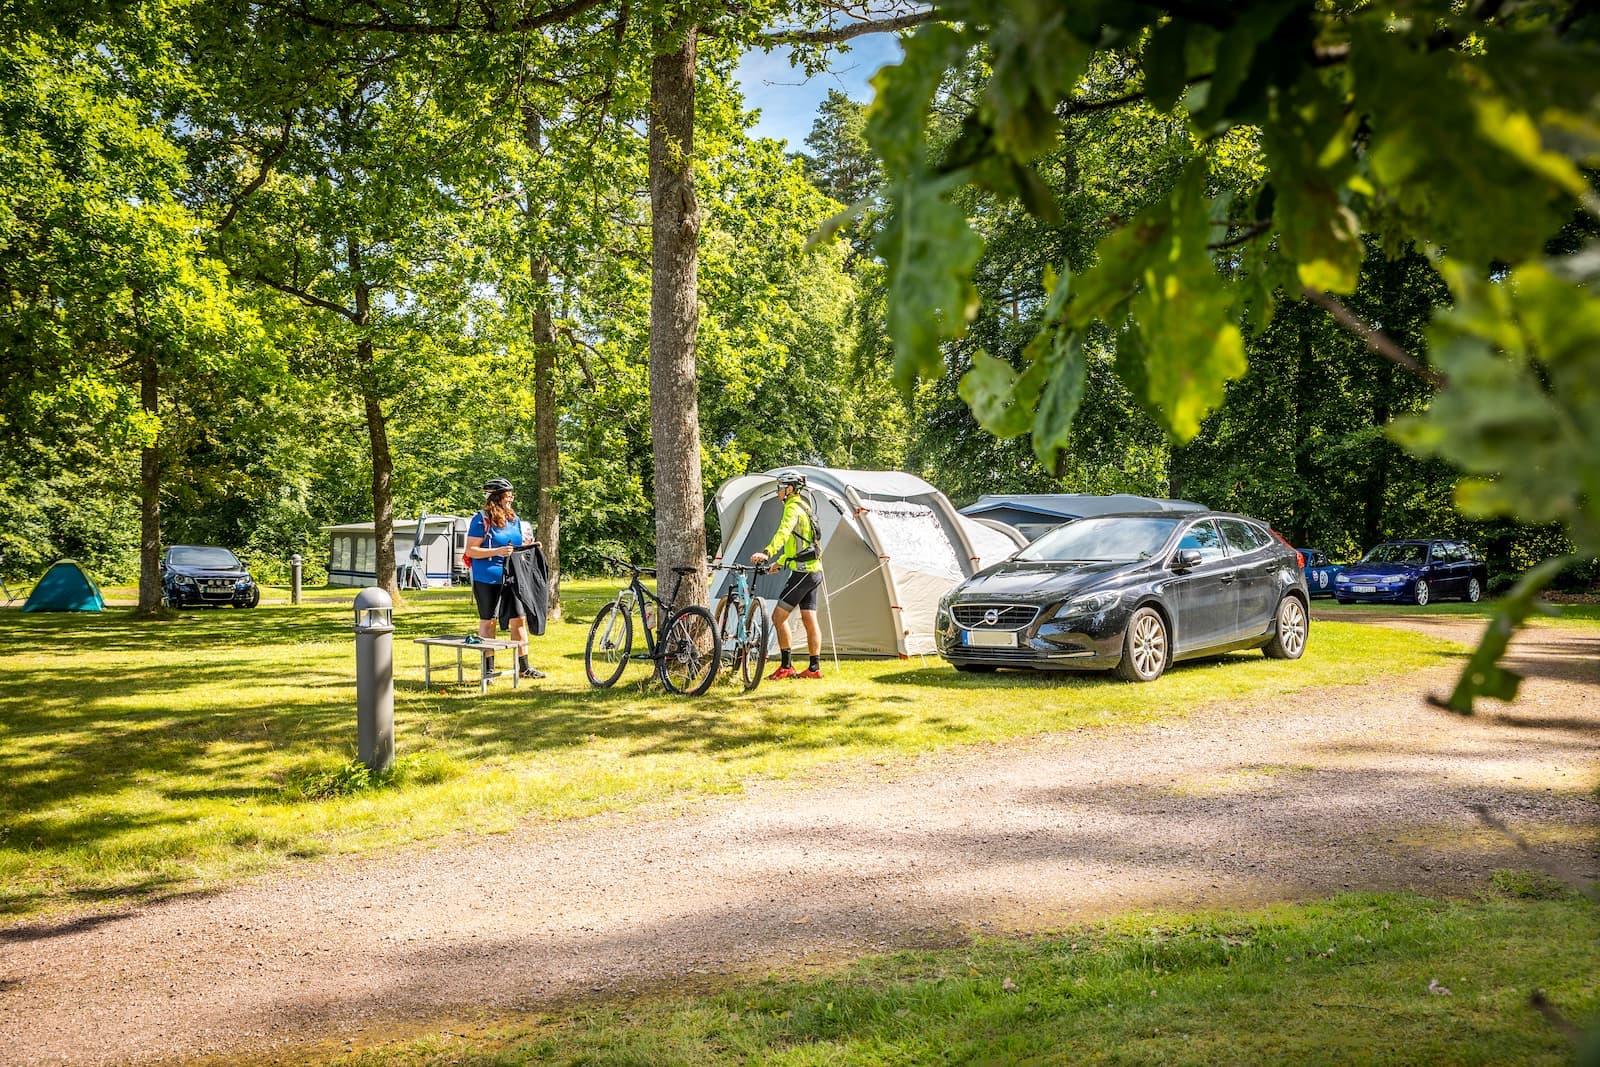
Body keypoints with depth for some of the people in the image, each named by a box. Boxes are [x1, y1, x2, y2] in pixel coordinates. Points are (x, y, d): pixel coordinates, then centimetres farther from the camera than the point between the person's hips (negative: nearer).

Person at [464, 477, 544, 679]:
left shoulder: (514, 519, 12)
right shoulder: (482, 520, -9)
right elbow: (470, 551, -13)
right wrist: (498, 551, -23)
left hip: (511, 578, 6)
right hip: (487, 579, -6)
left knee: (519, 619, 3)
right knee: (488, 621, 4)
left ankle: (523, 667, 11)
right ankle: (488, 668, 12)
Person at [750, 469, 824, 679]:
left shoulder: (793, 507, -11)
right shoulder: (804, 508, 21)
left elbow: (783, 532, -31)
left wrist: (767, 553, -44)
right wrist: (779, 562, 39)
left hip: (803, 571, -10)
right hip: (813, 571, 10)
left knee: (778, 616, -7)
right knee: (809, 621, 9)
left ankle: (786, 666, -6)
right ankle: (814, 668, 11)